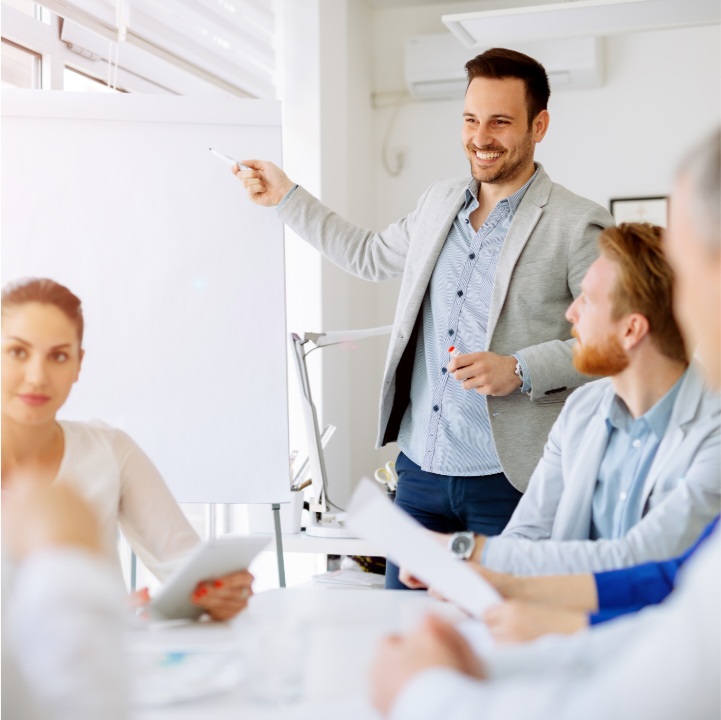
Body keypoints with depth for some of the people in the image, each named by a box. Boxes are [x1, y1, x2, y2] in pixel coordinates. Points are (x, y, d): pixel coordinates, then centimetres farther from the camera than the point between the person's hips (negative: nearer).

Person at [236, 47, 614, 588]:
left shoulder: (579, 226, -7)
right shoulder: (438, 203, 13)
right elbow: (371, 256, 30)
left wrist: (520, 371, -20)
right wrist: (286, 196, 31)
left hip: (510, 483, -5)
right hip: (420, 471, 6)